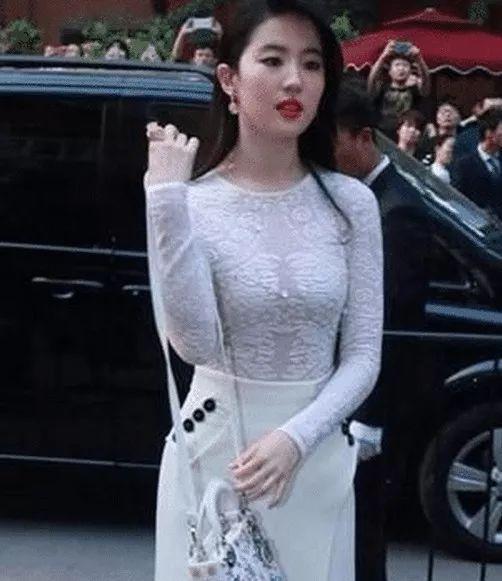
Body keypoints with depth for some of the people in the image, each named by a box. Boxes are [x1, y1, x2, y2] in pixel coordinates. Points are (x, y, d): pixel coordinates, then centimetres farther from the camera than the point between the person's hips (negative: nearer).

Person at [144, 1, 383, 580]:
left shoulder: (350, 203, -3)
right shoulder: (193, 203, -8)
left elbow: (362, 356, -2)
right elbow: (197, 343, -21)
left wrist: (296, 437, -18)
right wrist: (167, 200, -25)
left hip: (317, 457, 2)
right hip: (213, 450, -1)